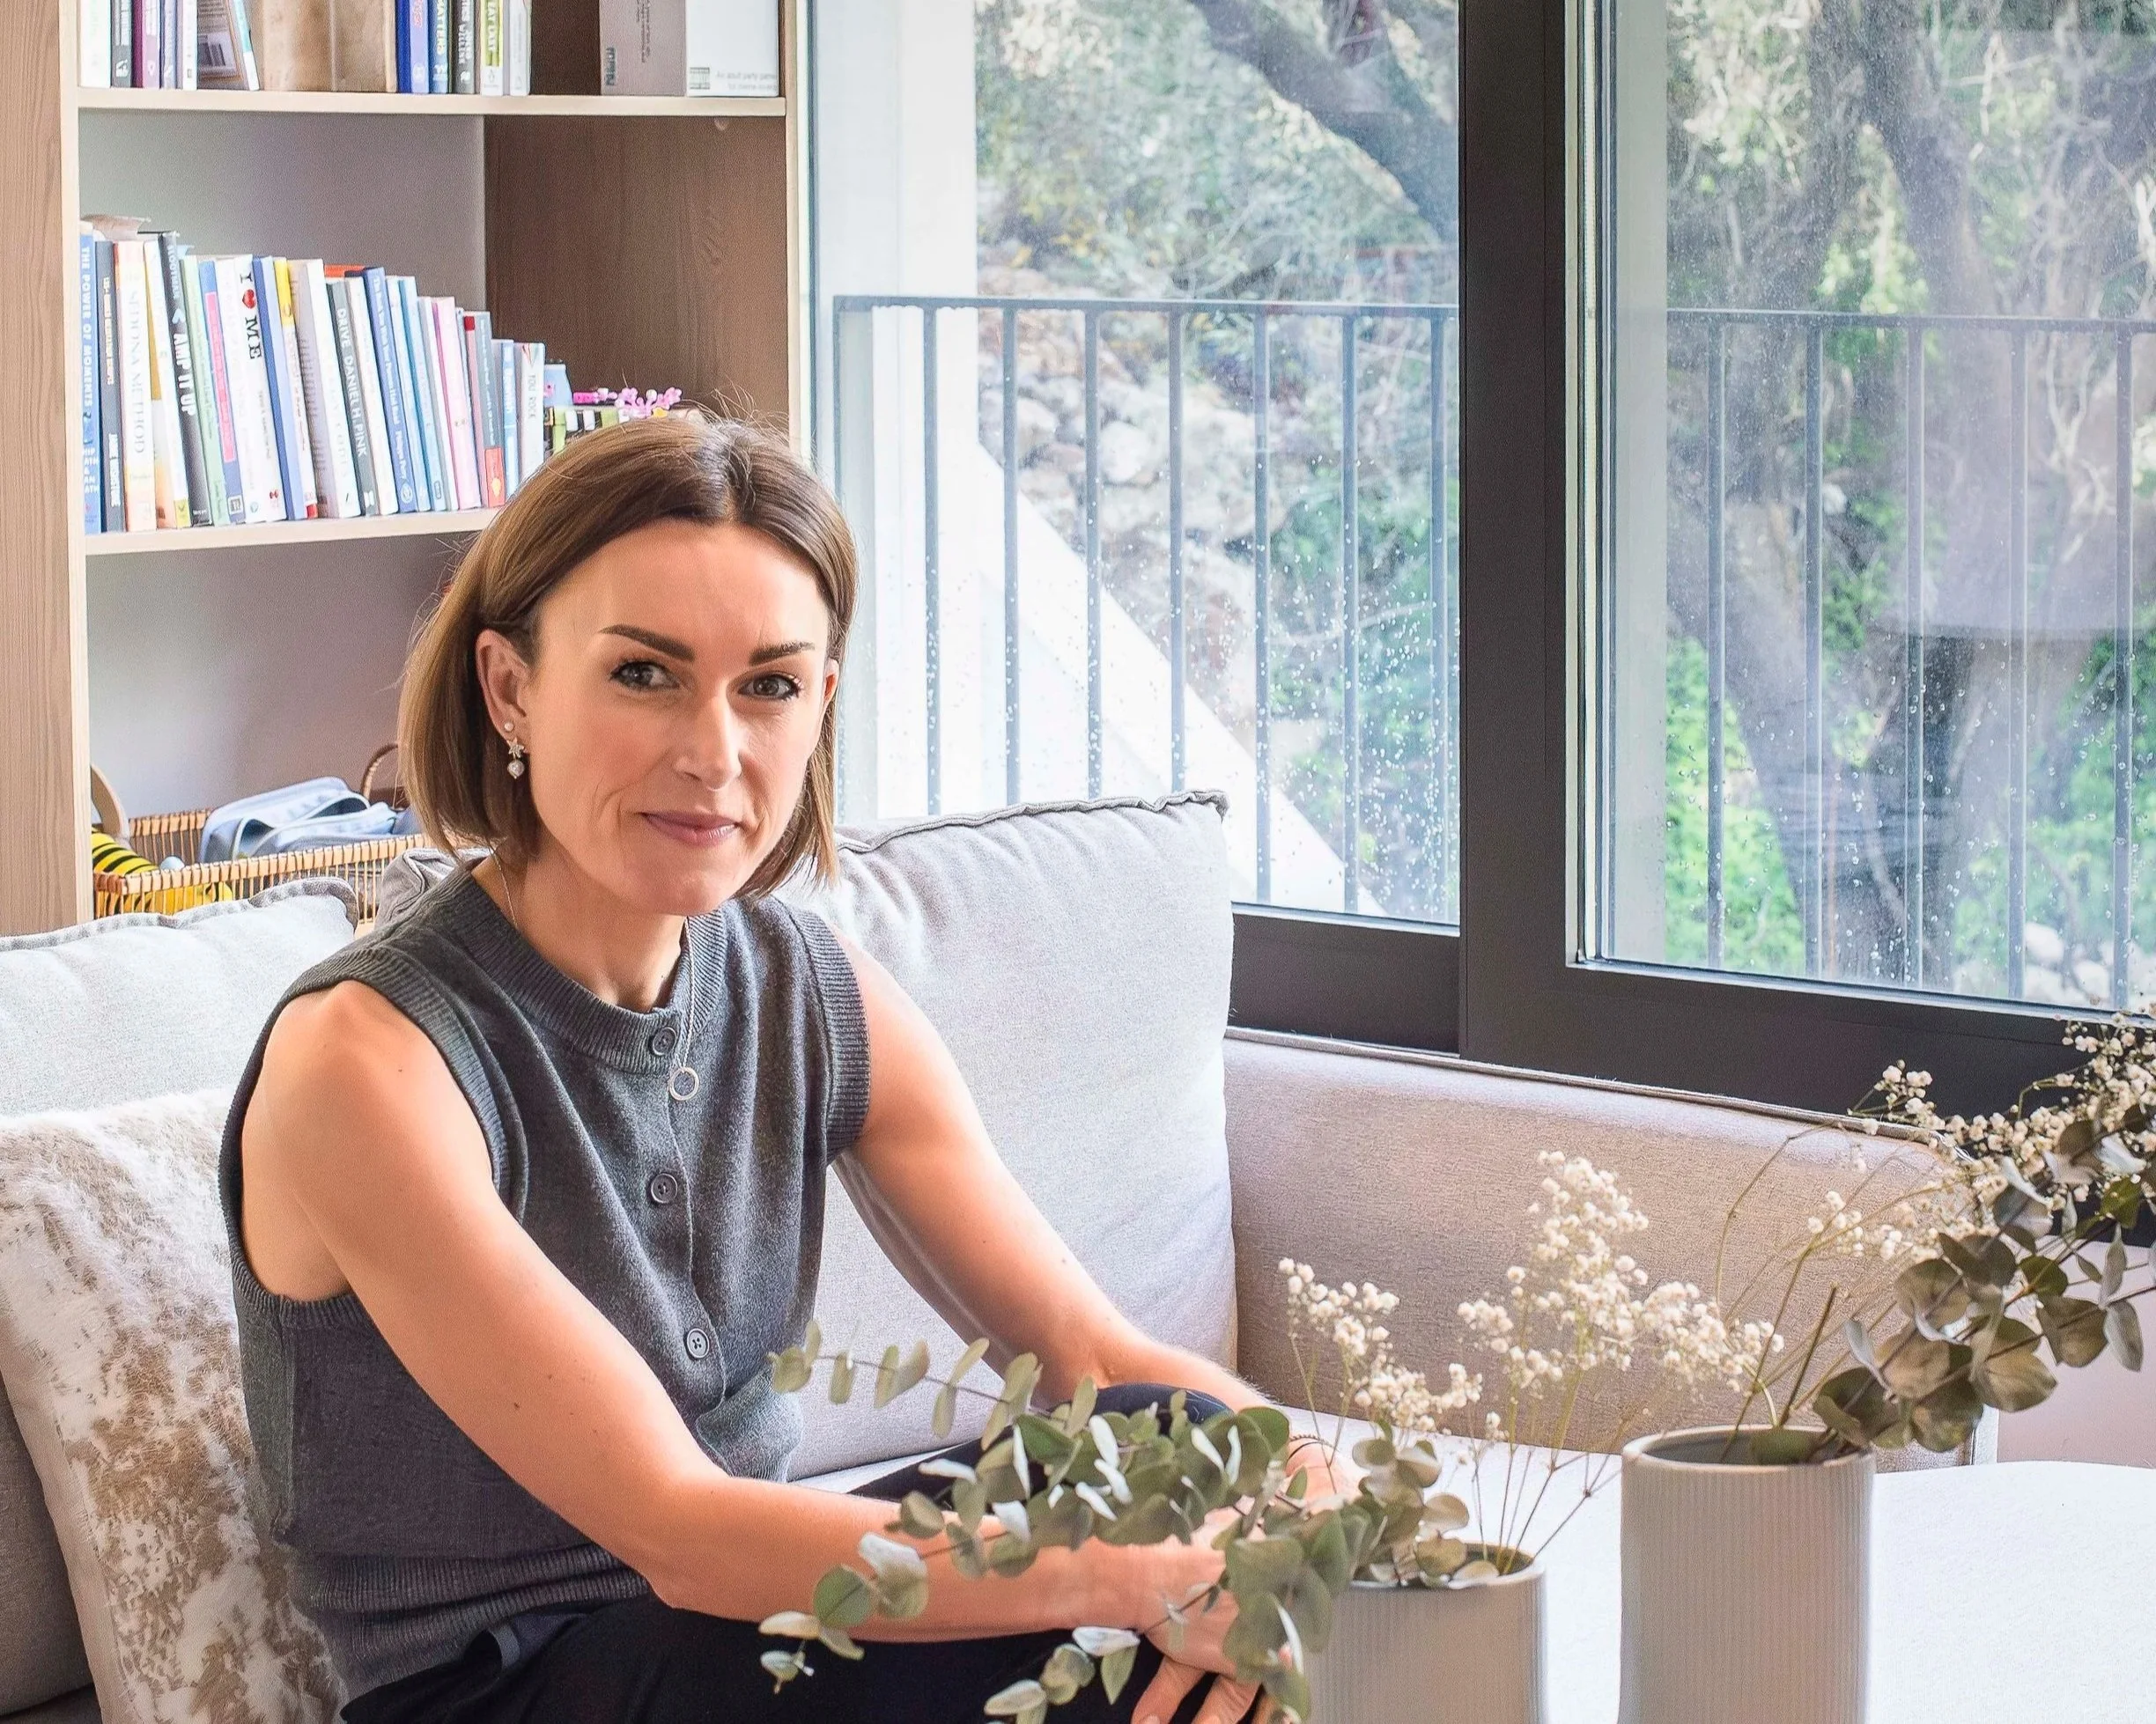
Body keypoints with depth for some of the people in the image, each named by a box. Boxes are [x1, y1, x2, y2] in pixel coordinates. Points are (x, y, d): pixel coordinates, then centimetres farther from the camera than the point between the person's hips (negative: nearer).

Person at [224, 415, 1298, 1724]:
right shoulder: (366, 1060, -21)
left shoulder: (817, 998, 0)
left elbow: (1090, 1353, -1)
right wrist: (1163, 1583, -32)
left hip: (744, 1603, 7)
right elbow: (676, 1532, -25)